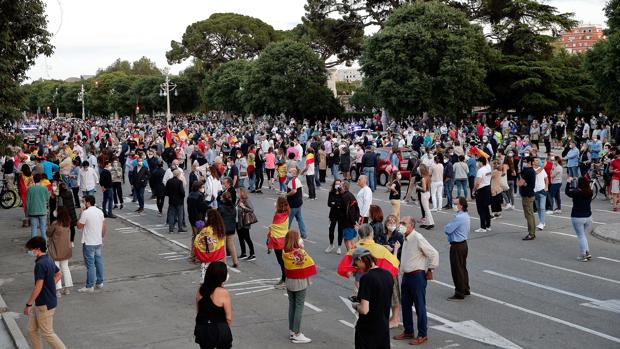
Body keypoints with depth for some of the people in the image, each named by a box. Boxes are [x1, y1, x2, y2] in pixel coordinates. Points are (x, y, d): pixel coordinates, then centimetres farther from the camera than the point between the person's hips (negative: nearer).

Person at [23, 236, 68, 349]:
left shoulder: (40, 264, -23)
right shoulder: (49, 260, 6)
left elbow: (38, 287, -24)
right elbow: (59, 274, 21)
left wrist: (28, 304, -17)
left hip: (44, 305, -10)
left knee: (47, 333, 1)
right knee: (32, 329, 17)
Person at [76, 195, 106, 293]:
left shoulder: (86, 213, -17)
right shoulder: (100, 211, 5)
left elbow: (79, 226, -8)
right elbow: (104, 227, 11)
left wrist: (81, 214, 1)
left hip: (89, 243, -7)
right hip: (99, 242, 7)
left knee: (90, 264, -3)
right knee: (99, 262, 15)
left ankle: (89, 286, 1)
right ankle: (99, 282, 24)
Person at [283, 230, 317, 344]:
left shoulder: (285, 253, -5)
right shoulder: (301, 252, -21)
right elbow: (310, 264, -14)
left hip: (289, 281, 6)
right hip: (300, 282, -6)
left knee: (292, 305, 17)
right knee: (299, 307, 2)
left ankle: (291, 331, 26)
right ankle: (297, 335, 6)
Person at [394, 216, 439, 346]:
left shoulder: (418, 238, -17)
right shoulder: (406, 239, 10)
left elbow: (434, 254, -18)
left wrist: (430, 270, -11)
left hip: (417, 276, -9)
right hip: (406, 276, 9)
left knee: (420, 306, 0)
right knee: (405, 305, 15)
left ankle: (422, 335, 9)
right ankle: (408, 331, 28)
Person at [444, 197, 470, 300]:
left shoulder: (458, 217, -24)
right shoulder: (466, 216, 7)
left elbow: (447, 230, -20)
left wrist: (448, 225, -1)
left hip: (457, 246, -10)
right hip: (464, 244, 10)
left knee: (457, 269, -1)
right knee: (463, 267, 20)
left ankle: (459, 294, 5)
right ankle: (465, 289, 31)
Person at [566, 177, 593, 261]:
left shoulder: (577, 193, -20)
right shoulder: (589, 192, -4)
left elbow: (567, 192, -2)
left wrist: (569, 182, 11)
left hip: (577, 218, -6)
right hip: (588, 217, 6)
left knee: (581, 236, 3)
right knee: (583, 235, 20)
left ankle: (583, 256, 7)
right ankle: (587, 252, 16)